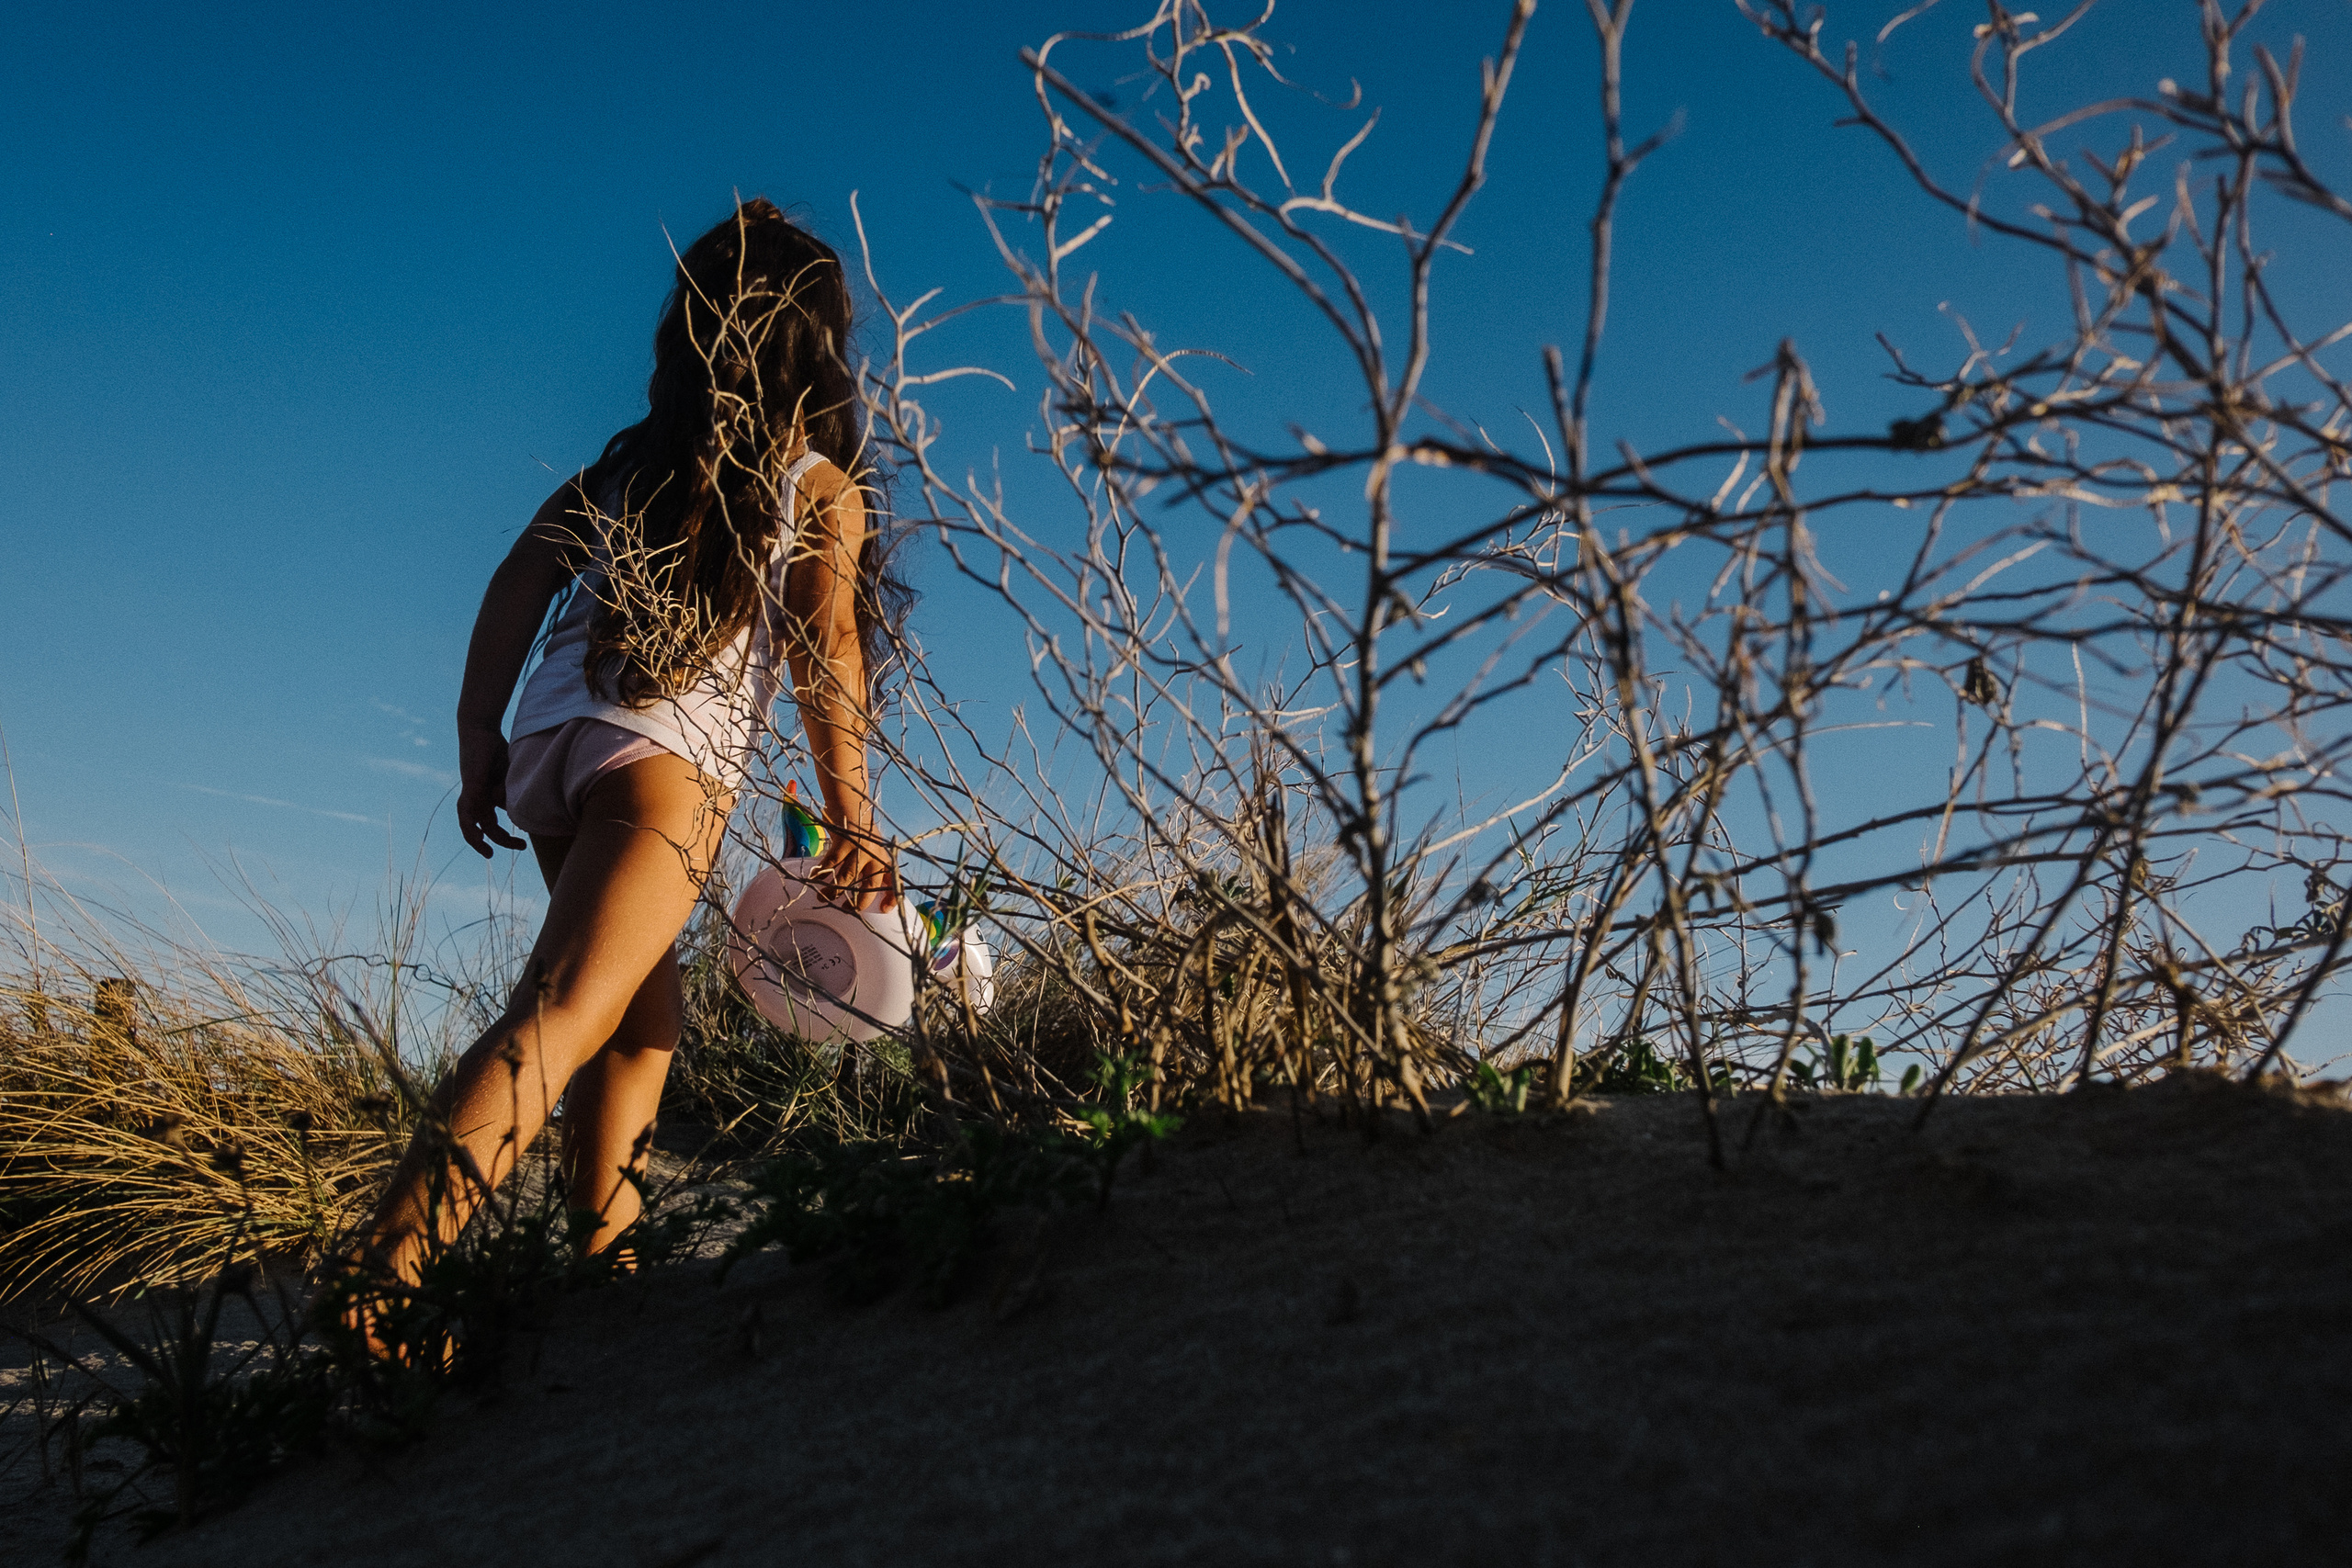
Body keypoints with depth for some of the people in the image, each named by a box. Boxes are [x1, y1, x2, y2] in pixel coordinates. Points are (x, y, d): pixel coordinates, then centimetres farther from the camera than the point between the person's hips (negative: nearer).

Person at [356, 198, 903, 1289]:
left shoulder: (625, 463, 21)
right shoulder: (821, 489, 9)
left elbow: (520, 577, 11)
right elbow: (827, 653, 0)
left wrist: (477, 733, 12)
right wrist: (851, 818, 3)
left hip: (551, 737, 6)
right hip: (669, 752, -6)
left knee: (644, 1017, 19)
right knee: (564, 1012, -17)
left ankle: (601, 1252, 16)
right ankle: (383, 1266, -31)